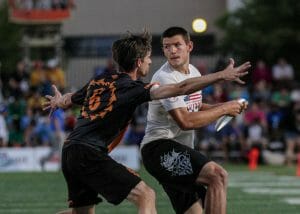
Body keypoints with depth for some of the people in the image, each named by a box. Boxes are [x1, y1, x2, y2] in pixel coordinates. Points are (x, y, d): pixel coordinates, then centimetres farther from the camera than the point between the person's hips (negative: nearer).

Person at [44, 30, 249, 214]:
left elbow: (69, 100, 34)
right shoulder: (132, 88, -7)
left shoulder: (99, 80, 15)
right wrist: (221, 75, -11)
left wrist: (58, 101, 59)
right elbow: (180, 88, -14)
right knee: (146, 195, -9)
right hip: (91, 154, -8)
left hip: (69, 151, 8)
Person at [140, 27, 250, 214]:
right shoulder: (164, 78, -14)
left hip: (179, 152, 10)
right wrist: (223, 109, -14)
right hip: (159, 148, -10)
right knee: (218, 175, -28)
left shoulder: (194, 72, 14)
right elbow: (185, 121, -22)